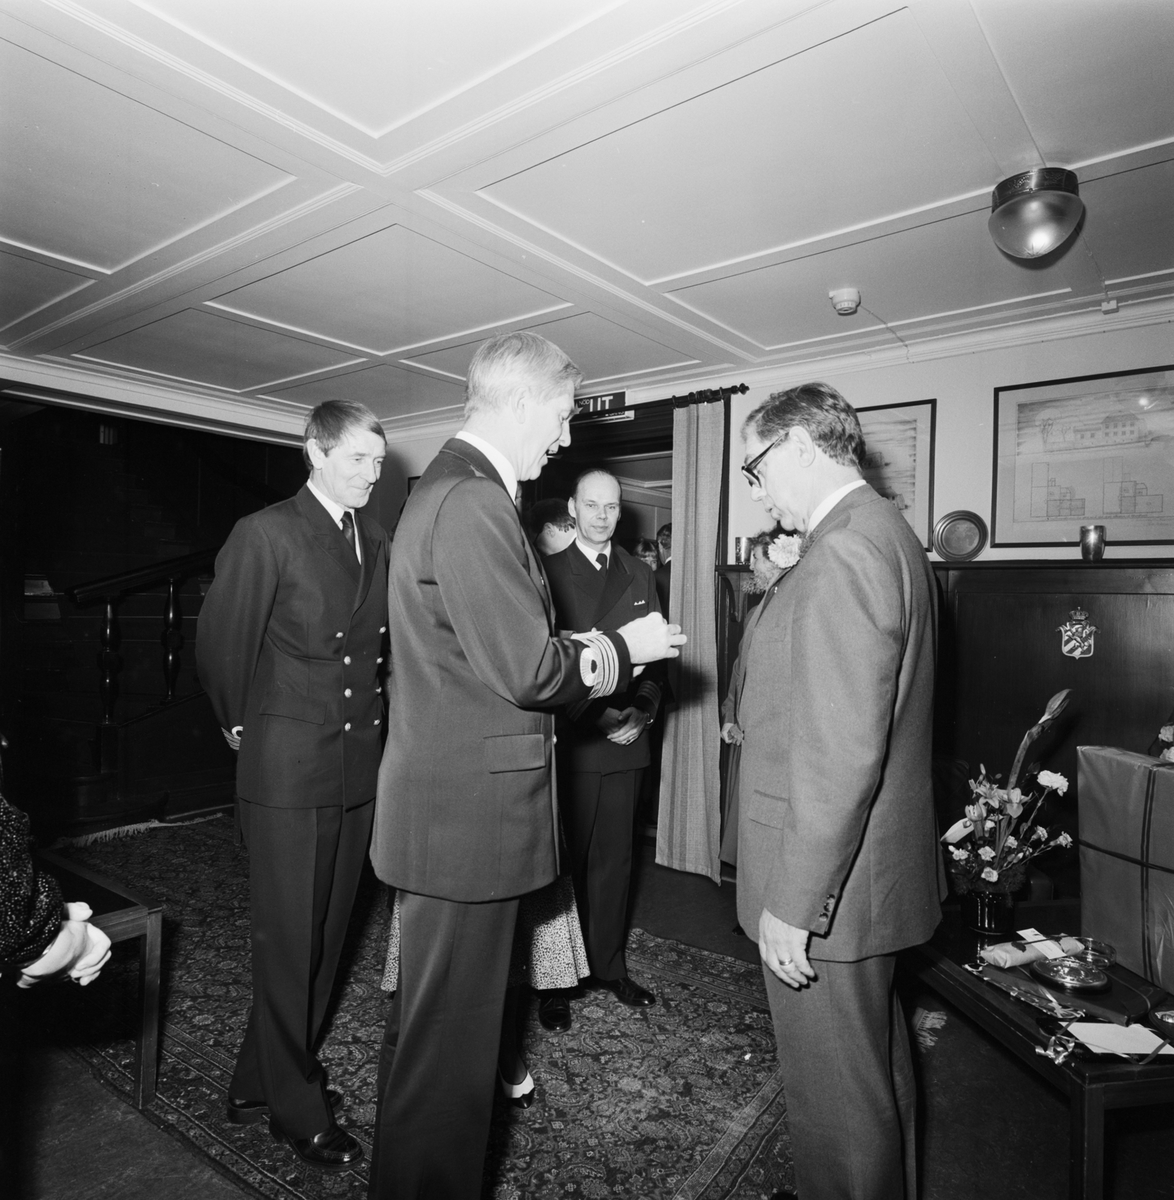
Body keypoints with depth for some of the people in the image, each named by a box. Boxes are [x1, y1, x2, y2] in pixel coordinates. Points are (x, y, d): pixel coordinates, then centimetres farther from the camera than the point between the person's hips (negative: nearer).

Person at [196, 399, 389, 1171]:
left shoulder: (377, 544, 7)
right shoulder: (266, 535, -10)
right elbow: (220, 643, -4)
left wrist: (372, 723, 7)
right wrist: (242, 726, 6)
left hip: (360, 768, 6)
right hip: (288, 769, -6)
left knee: (326, 934, 17)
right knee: (289, 941, 8)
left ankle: (266, 1077, 38)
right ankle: (296, 1107, 28)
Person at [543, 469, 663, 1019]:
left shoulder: (640, 576, 13)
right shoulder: (549, 572, -1)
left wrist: (642, 711, -5)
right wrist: (593, 715, -13)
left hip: (625, 743, 4)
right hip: (568, 741, -4)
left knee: (614, 859, 13)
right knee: (564, 860, 5)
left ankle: (609, 965, 29)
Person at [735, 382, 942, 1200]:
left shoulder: (844, 552, -22)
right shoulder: (885, 532, 10)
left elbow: (841, 754, -27)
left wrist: (794, 903, -20)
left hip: (828, 886, -10)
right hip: (874, 872, 10)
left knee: (837, 1090, 11)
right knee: (876, 1063, 28)